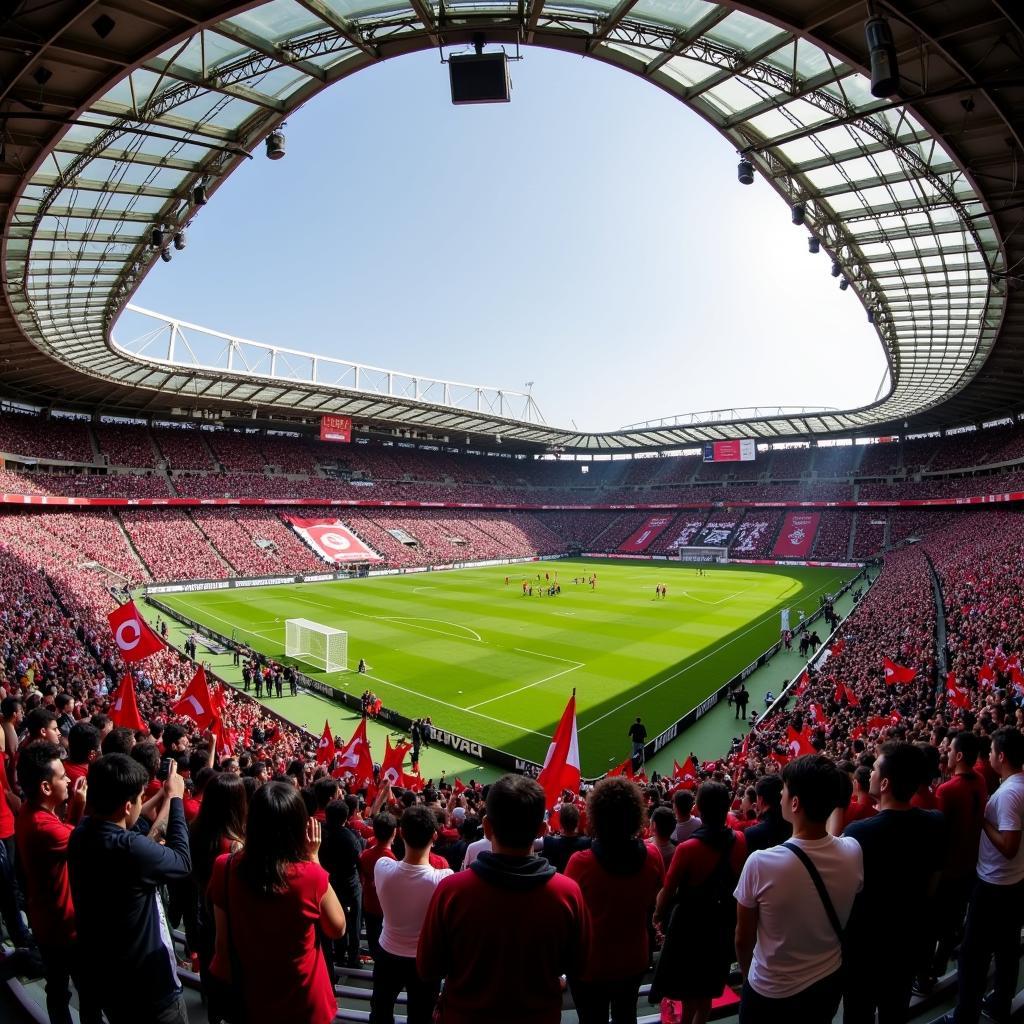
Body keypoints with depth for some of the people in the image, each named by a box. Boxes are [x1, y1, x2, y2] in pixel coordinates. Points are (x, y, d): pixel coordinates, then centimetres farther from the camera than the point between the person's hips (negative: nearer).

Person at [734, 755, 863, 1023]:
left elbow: (743, 939, -16)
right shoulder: (853, 852, -20)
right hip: (829, 984, 4)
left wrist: (746, 974, 4)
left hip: (771, 994, -3)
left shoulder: (760, 862, -31)